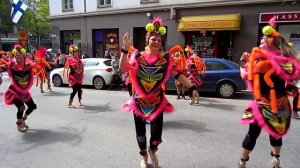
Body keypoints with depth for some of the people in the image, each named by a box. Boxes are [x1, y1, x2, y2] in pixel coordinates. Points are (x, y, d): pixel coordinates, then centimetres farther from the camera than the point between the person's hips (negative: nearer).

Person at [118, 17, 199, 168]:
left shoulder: (165, 58, -3)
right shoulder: (138, 56, -3)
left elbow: (177, 75, -4)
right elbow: (123, 68, -14)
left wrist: (192, 88, -13)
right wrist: (125, 48, -22)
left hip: (157, 102, 0)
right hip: (139, 101, 1)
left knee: (156, 133, -2)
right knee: (140, 131, 11)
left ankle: (152, 151, 37)